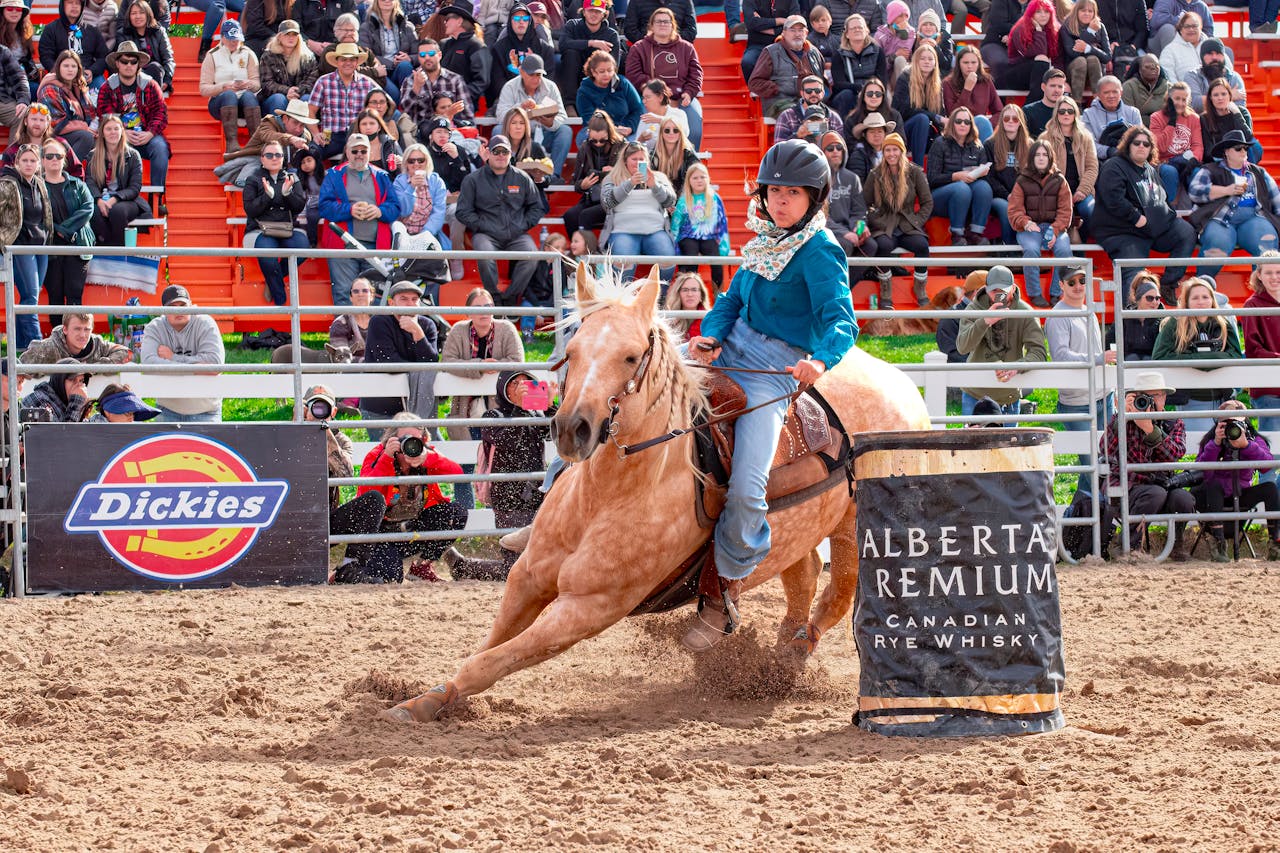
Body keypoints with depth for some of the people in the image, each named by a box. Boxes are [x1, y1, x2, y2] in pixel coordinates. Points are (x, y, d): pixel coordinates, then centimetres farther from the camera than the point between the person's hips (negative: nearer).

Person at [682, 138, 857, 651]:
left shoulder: (820, 252, -10)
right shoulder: (767, 240, 13)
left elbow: (840, 320, -19)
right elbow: (733, 298, 13)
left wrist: (821, 360, -41)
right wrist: (711, 337, -8)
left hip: (775, 372, -8)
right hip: (729, 353, 8)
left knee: (747, 491, -22)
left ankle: (725, 594, -6)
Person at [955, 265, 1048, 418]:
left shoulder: (1024, 314, -10)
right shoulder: (974, 310, -9)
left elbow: (1039, 352, -18)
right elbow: (962, 347, -23)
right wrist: (984, 322, -39)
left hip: (1009, 398, 0)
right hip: (975, 396, 0)